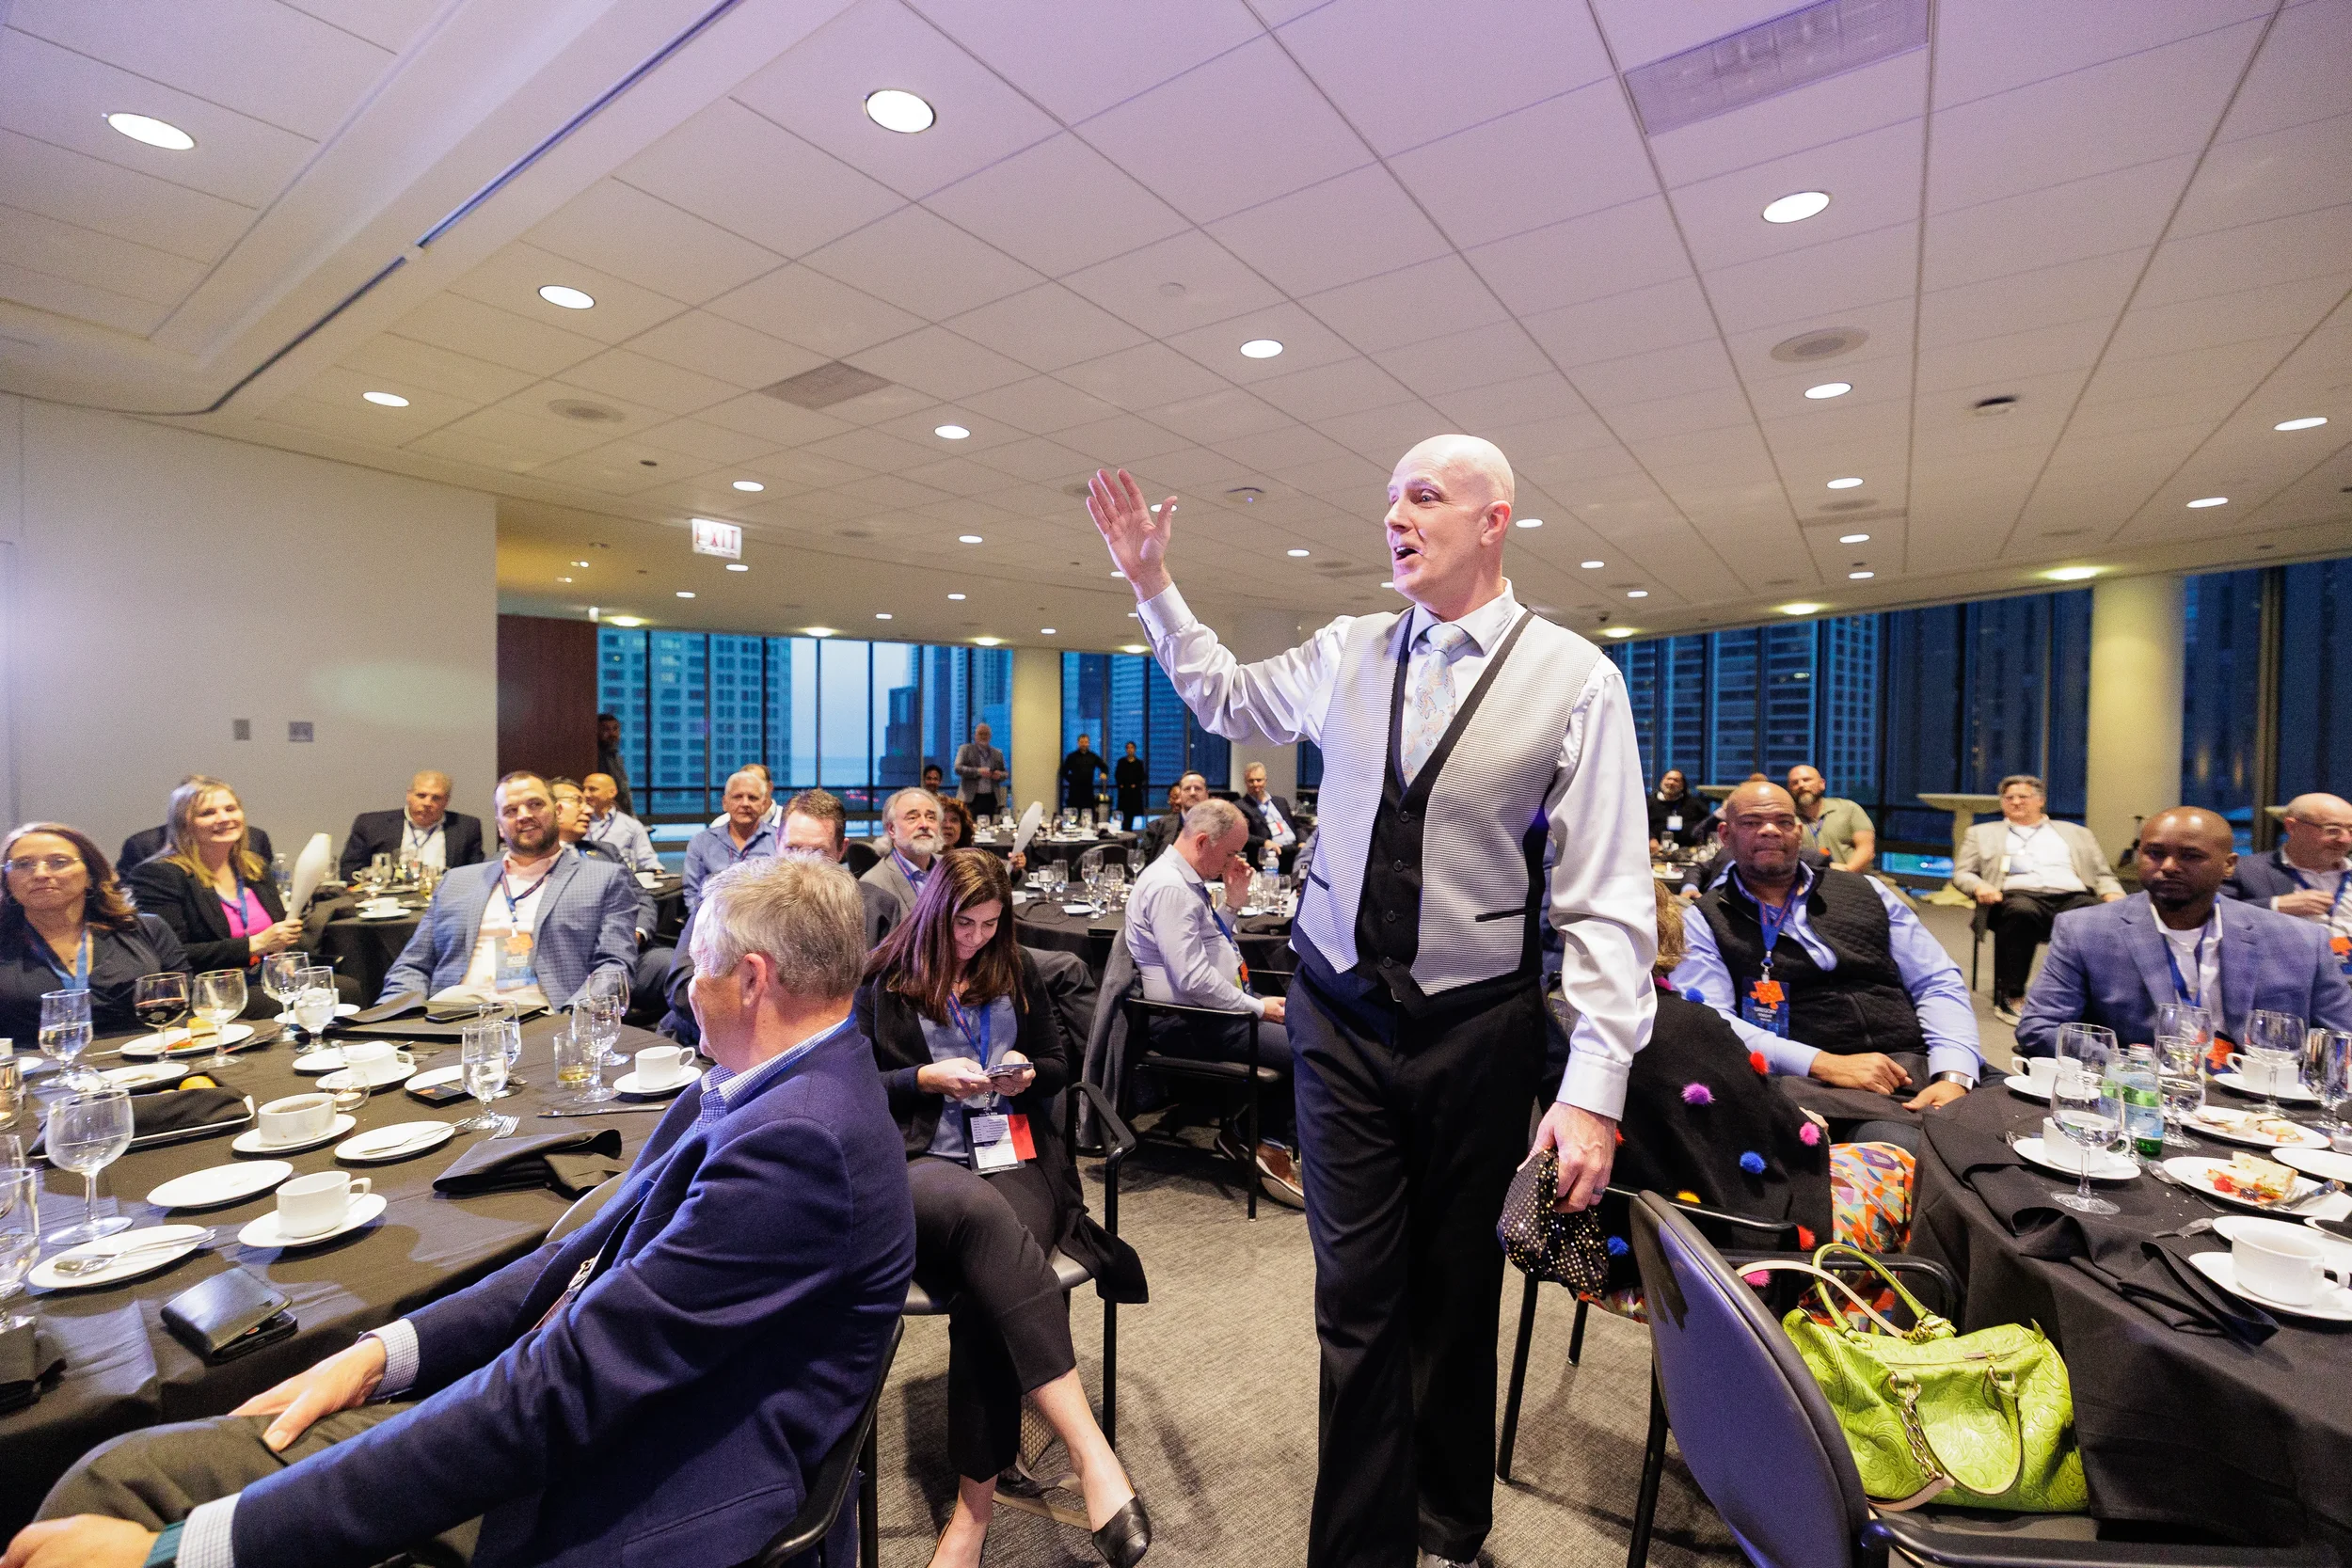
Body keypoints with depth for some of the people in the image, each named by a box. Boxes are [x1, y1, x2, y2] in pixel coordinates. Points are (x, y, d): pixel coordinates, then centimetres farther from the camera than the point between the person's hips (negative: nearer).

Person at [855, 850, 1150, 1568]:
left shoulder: (1018, 973, 16)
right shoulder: (886, 980, 8)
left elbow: (1058, 1066, 20)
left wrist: (1027, 1073, -3)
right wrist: (926, 1079, -9)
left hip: (1016, 1161, 3)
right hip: (918, 1164, -2)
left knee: (984, 1293, -31)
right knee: (979, 1209, -39)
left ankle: (974, 1509, -16)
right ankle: (1090, 1452, -42)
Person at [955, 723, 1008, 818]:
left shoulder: (997, 753, 16)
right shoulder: (965, 749, 5)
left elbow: (1005, 774, 20)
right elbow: (958, 768, -6)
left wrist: (1000, 775, -5)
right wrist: (978, 771, -18)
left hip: (990, 799, 3)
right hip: (971, 799, -3)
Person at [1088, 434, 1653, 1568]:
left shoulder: (1574, 679, -8)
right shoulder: (1347, 653, 1)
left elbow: (1609, 900, -11)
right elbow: (1225, 698, 20)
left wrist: (1596, 1086, -16)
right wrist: (1152, 585, 13)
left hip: (1477, 1028, -1)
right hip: (1340, 1013, 2)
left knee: (1456, 1291, 18)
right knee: (1356, 1294, 8)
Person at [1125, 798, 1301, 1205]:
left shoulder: (1188, 879, 12)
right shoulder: (1169, 886, -20)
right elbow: (1193, 979, -25)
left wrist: (1233, 901, 9)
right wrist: (1257, 1007, -15)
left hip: (1218, 1004, 11)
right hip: (1191, 1022, -11)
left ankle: (1254, 1135, 13)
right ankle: (1270, 1146, 6)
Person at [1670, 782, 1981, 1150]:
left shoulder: (1867, 892, 17)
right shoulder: (1704, 921, 5)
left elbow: (1938, 984, 13)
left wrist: (1954, 1075, -6)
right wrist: (1823, 1063, -18)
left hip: (1918, 1066, 4)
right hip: (1811, 1082, -3)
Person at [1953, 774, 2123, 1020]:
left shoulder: (2077, 834, 30)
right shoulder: (1983, 833, 24)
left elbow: (2103, 875, 25)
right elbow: (1961, 873, 16)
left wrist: (2115, 897, 1)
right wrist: (1979, 886, -8)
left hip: (2073, 898, 2)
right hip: (2019, 895, -2)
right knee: (2021, 911, -40)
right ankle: (2007, 997, -34)